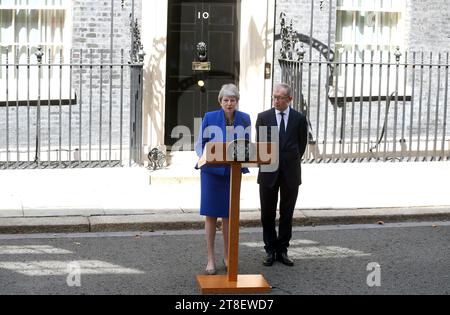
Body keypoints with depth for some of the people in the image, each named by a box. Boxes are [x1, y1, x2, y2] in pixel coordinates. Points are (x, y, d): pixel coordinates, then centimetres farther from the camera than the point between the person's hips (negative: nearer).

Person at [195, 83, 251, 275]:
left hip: (233, 172, 2)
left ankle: (227, 256, 21)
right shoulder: (210, 118, -4)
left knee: (228, 215, 9)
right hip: (212, 171, -2)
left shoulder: (244, 119, 4)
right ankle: (210, 259, 6)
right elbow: (200, 144, 3)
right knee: (211, 214, -1)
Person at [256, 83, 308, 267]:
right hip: (269, 172, 0)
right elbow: (260, 143, 7)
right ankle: (270, 250, 14)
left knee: (287, 214, 6)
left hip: (290, 173, 0)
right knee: (267, 214, 4)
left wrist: (292, 162, 11)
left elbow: (302, 144, 11)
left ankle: (282, 250, 15)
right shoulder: (263, 117, 1)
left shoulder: (299, 119, 1)